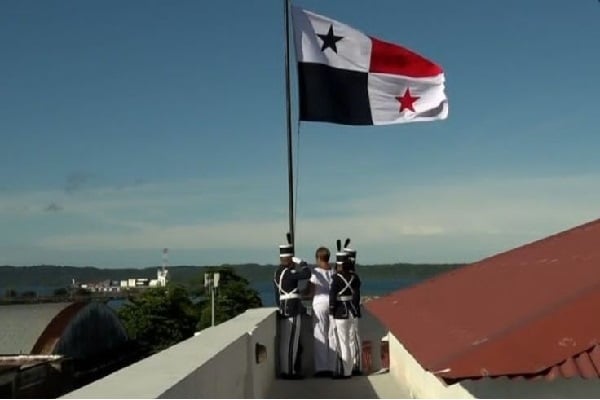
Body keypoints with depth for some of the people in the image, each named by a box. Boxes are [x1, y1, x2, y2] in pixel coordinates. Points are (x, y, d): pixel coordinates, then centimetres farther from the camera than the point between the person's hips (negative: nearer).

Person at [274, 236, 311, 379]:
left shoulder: (277, 273, 14)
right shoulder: (288, 272, -16)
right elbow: (307, 274, -27)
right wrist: (301, 262, -11)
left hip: (282, 310, 10)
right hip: (292, 311, -10)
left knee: (284, 342, 12)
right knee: (291, 342, -5)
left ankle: (284, 370, 16)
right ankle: (289, 371, -3)